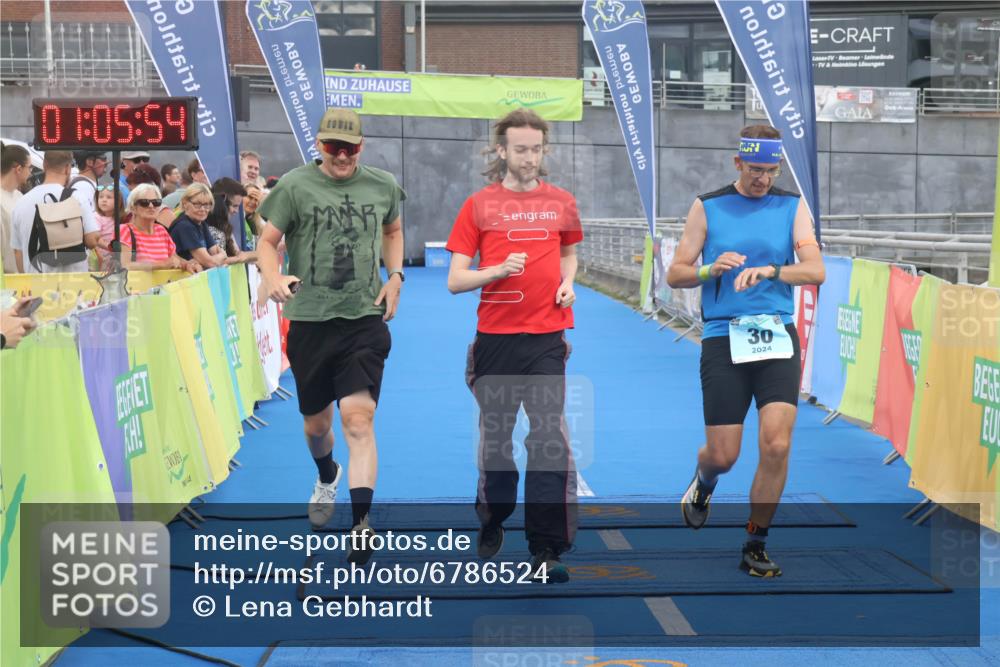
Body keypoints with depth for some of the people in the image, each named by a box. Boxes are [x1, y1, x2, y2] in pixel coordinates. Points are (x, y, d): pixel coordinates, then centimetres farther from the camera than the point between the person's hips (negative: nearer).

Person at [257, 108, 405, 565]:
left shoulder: (382, 186, 5)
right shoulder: (294, 186, -3)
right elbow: (267, 240, -1)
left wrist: (395, 277, 8)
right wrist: (273, 279, -22)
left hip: (365, 320, 0)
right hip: (310, 320, 0)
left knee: (359, 420, -15)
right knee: (316, 422, 15)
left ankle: (361, 524, -16)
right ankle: (327, 478, 50)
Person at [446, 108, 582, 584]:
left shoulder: (561, 202, 7)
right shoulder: (479, 205, 1)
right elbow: (455, 281, -1)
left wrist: (567, 283, 5)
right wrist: (500, 270, -18)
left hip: (546, 336, 1)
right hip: (495, 337, 0)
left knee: (549, 438, -8)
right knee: (495, 435, 10)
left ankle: (546, 551, -6)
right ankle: (492, 522, 34)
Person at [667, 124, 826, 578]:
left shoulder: (792, 206, 5)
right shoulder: (707, 207, 4)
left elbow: (815, 270, -6)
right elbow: (675, 275, 4)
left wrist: (769, 270, -23)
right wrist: (710, 270, -16)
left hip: (777, 337, 1)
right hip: (723, 339, -1)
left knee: (777, 445, -11)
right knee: (723, 455, 0)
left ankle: (754, 547, 7)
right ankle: (702, 483, 39)